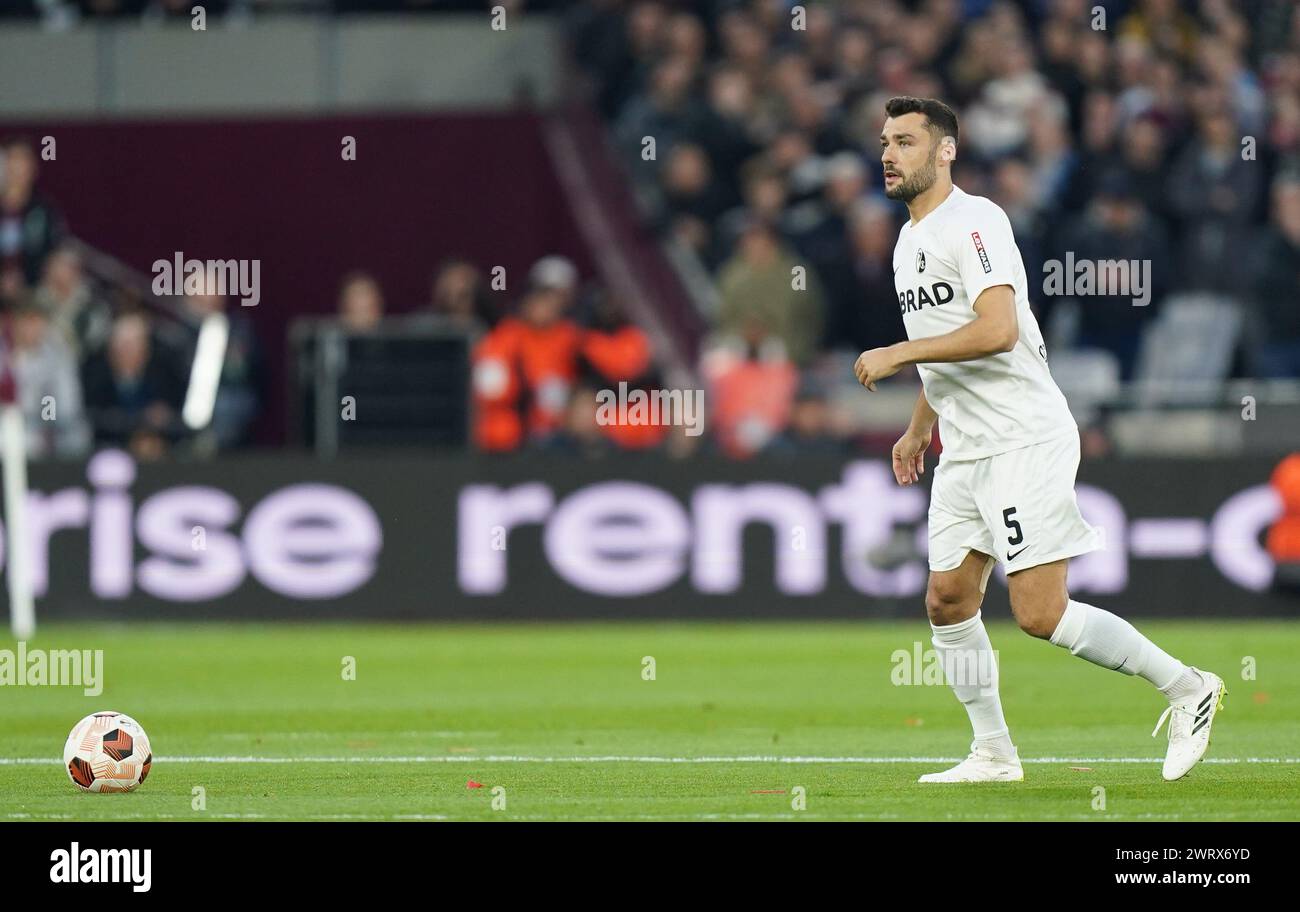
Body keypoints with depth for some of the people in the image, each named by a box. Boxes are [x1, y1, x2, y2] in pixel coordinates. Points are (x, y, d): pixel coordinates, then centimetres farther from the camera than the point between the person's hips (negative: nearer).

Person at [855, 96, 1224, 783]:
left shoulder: (973, 222, -13)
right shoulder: (909, 242, 17)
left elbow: (997, 331, -26)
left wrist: (897, 355, -20)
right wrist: (918, 430, 30)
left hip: (1024, 441, -10)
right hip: (965, 454, 10)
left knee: (1040, 615, -13)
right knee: (947, 601, 5)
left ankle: (1186, 688, -1)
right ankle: (993, 754, 13)